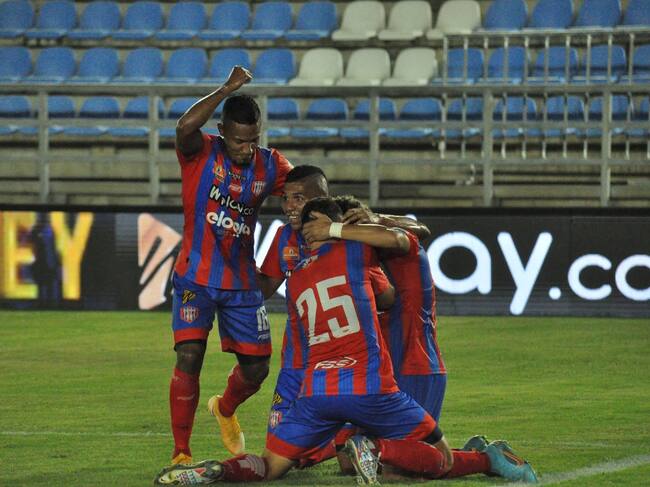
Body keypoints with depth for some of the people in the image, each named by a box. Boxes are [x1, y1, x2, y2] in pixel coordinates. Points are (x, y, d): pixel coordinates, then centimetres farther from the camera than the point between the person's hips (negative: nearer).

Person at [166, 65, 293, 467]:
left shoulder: (270, 165, 1)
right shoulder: (201, 154, -11)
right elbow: (185, 126, -32)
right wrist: (227, 90, -30)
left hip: (242, 283, 4)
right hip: (196, 278, -4)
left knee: (256, 368, 8)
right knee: (189, 357, -17)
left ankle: (225, 409, 43)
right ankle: (181, 454, -9)